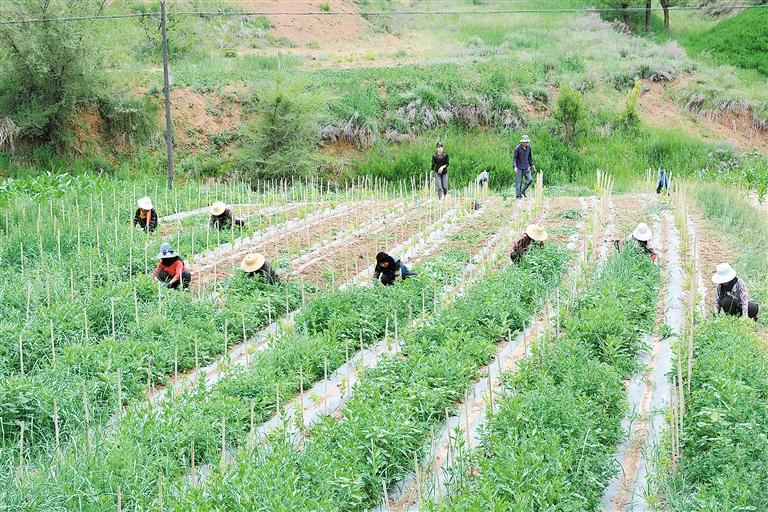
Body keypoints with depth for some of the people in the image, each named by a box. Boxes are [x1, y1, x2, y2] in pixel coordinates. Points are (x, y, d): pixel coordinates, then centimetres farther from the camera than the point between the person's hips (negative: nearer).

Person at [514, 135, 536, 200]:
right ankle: (518, 195, 6)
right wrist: (515, 166, -17)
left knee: (529, 180, -7)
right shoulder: (518, 148, -12)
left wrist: (532, 165, 19)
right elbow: (514, 157, -9)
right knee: (518, 181, -2)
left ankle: (523, 191, 12)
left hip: (526, 167, 5)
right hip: (519, 167, -5)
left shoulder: (528, 148, 4)